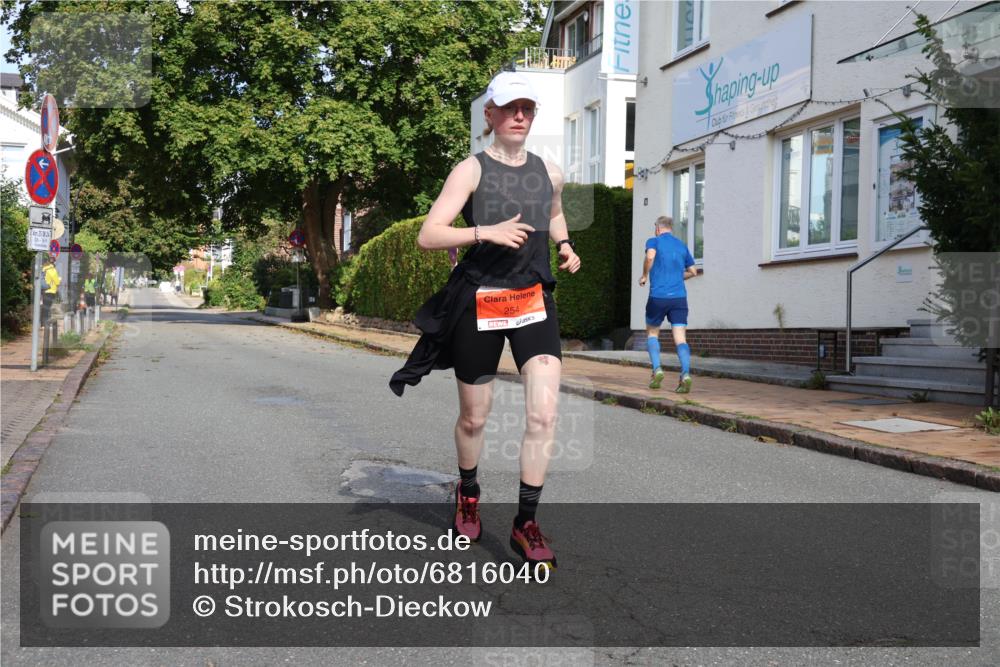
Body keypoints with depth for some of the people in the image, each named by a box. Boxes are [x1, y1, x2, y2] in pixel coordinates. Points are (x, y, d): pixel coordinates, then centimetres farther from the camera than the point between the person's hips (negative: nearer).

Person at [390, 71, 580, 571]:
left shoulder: (549, 172, 10)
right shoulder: (472, 170, -4)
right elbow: (428, 236, -12)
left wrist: (564, 244, 12)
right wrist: (487, 233, -25)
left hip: (535, 300, 3)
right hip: (480, 301, -3)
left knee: (544, 411, -13)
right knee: (474, 417, 10)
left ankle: (526, 522, -1)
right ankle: (468, 492, 40)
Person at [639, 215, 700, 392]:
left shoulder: (654, 241, 4)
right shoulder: (682, 245, 17)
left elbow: (650, 256, -18)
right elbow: (693, 271, 20)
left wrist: (645, 276, -4)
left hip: (658, 296, -3)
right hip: (679, 297, 3)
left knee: (652, 333, 16)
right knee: (680, 338, -4)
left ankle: (657, 369, 0)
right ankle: (685, 373, -24)